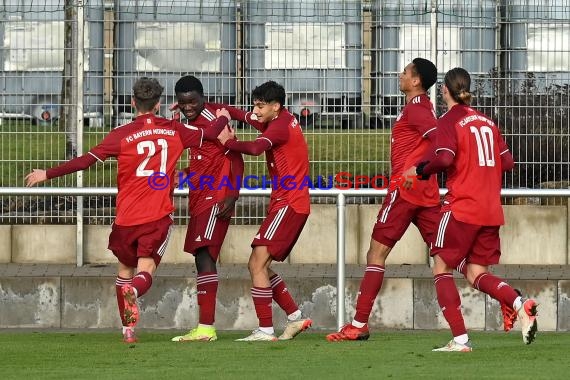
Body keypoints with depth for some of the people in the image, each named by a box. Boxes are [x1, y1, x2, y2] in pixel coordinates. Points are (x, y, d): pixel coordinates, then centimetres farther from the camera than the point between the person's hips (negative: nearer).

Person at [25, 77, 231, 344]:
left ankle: (128, 328, 18)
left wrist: (47, 174, -2)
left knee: (125, 269, 19)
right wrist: (223, 118, 40)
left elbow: (85, 161, -8)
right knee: (145, 270, -4)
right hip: (159, 215, 0)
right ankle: (133, 290, -40)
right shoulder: (174, 130, 4)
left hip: (127, 217, 0)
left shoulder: (122, 135, -4)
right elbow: (210, 134, 18)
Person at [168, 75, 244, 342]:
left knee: (204, 256, -18)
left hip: (215, 199, -10)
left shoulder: (213, 117, -12)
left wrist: (232, 195, -22)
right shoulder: (192, 122, 16)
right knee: (201, 259, 9)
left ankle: (207, 327, -25)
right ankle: (203, 328, 10)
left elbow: (235, 157, -16)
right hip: (198, 199, 10)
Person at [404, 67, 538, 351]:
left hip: (462, 208, -6)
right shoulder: (486, 121, 14)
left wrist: (419, 170, -3)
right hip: (491, 211, 6)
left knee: (442, 269, 5)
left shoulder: (449, 120, -5)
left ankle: (460, 339, -5)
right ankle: (520, 305, -18)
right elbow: (507, 162, 15)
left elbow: (444, 159, -20)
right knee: (477, 274, 11)